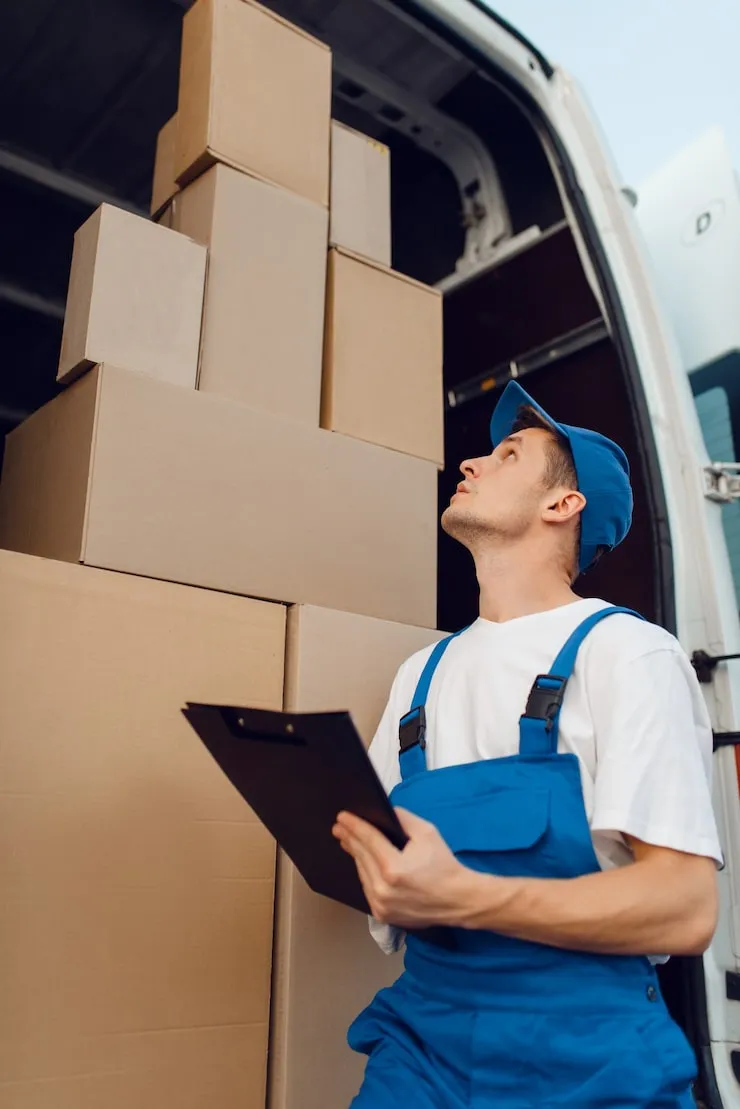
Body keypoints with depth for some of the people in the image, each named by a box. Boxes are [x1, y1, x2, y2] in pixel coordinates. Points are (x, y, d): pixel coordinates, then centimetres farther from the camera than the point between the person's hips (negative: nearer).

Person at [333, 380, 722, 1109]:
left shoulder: (625, 652, -8)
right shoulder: (421, 674, 11)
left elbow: (686, 907, -15)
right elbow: (372, 837, 15)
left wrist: (463, 896, -27)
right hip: (422, 1034, 4)